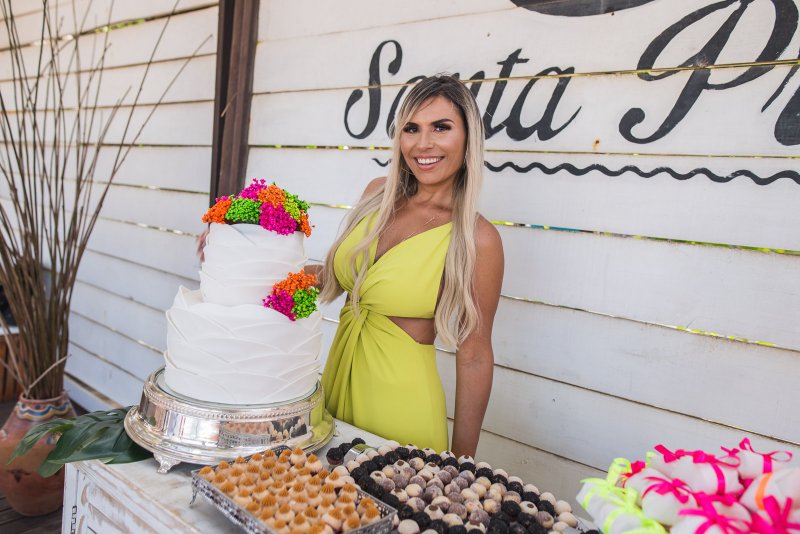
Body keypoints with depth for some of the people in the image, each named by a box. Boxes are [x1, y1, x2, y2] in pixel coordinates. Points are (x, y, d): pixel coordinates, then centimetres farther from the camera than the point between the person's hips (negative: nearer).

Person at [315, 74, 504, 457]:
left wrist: (461, 465, -6)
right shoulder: (378, 194, 0)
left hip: (400, 397, -5)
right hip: (338, 380, 6)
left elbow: (474, 357, -11)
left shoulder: (477, 238, -16)